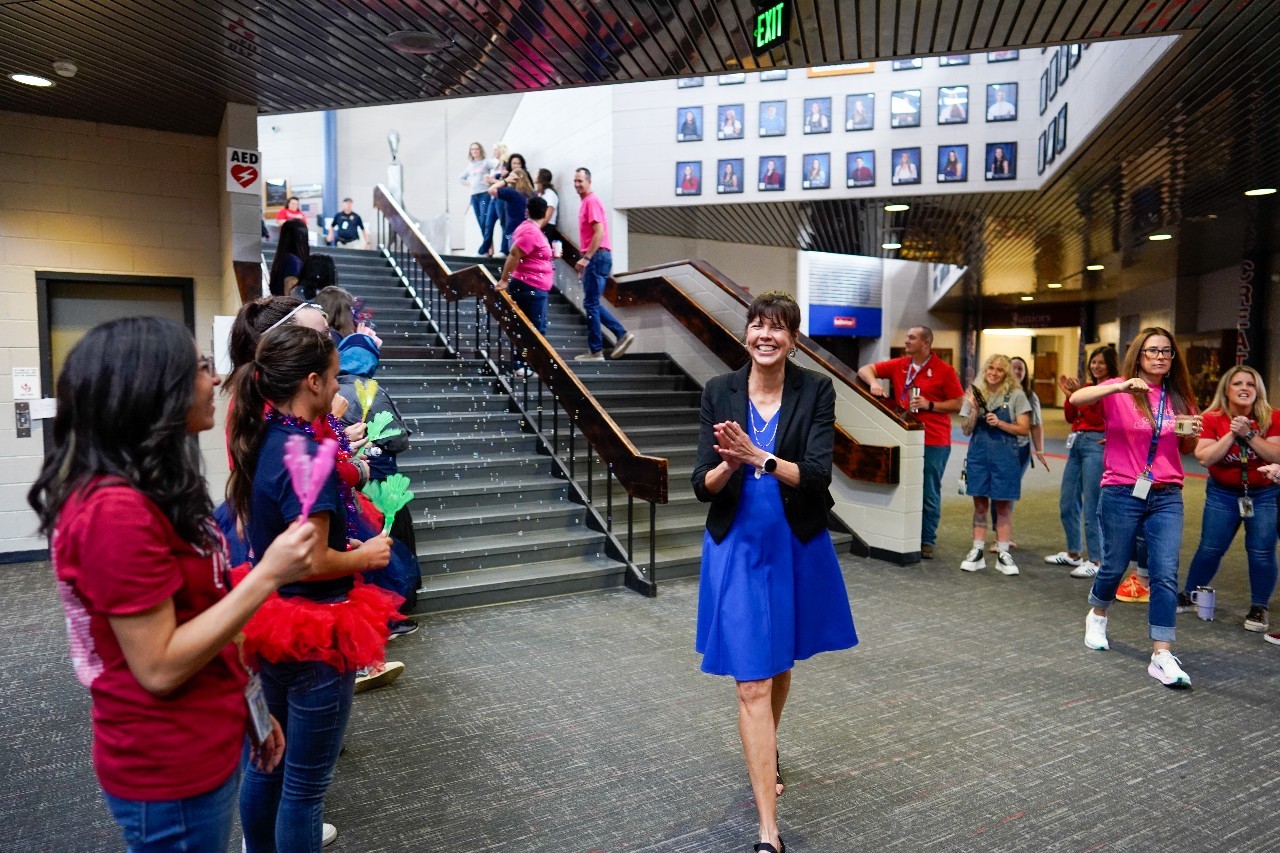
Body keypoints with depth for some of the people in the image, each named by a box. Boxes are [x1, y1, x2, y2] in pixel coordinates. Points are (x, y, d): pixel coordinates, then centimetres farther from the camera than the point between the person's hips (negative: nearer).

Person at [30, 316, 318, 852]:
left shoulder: (155, 489, 5)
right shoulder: (117, 509, -26)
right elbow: (160, 667, -25)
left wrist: (248, 708, 14)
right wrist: (267, 576, -25)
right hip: (169, 772, -9)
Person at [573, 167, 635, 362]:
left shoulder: (592, 201, -11)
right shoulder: (585, 201, 19)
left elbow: (599, 232, -20)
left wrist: (586, 258, -22)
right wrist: (585, 259, 21)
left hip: (597, 257, -10)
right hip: (594, 257, 10)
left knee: (590, 304, -6)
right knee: (593, 304, 13)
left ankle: (595, 351, -1)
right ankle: (622, 334, 12)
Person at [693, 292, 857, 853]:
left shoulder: (816, 391, -7)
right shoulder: (719, 392, -5)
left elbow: (818, 475, -17)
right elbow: (702, 486, -7)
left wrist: (758, 456, -32)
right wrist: (728, 464, -29)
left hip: (797, 548, 1)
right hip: (737, 549, -1)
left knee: (781, 664, 22)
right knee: (753, 684, -3)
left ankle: (766, 752, 52)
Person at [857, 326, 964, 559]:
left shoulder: (944, 370, -3)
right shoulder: (899, 365, 8)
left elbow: (958, 404, 0)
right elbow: (865, 370, 9)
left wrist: (930, 405, -12)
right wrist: (874, 382, -11)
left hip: (934, 442, -3)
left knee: (929, 494, 4)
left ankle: (927, 542, 15)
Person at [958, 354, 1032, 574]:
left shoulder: (1015, 395, 1)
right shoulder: (975, 394, 8)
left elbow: (1024, 429, -2)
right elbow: (966, 431, 6)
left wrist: (999, 423, -15)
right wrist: (975, 410, -9)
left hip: (1005, 456, -2)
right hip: (978, 454, 2)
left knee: (1003, 505, 3)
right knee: (980, 505, 6)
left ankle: (1003, 554, 10)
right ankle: (977, 552, 12)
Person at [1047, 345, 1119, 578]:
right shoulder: (1088, 386, 15)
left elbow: (1099, 418, -16)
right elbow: (1070, 417, 15)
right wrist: (1069, 394, 2)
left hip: (1096, 445, -9)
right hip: (1076, 444, 9)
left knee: (1091, 508, -8)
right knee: (1067, 503, 14)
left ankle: (1095, 561, 0)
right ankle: (1073, 553, 27)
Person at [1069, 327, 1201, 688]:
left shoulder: (1180, 398, 8)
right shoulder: (1120, 391, -4)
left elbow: (1186, 449, 18)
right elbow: (1076, 398, -24)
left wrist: (1192, 434, -4)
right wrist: (1121, 386, -37)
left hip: (1167, 497, 3)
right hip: (1121, 494, -3)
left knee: (1166, 574, -6)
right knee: (1114, 566, 10)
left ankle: (1162, 656, -4)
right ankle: (1097, 615, 39)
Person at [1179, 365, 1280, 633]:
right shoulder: (1212, 419, -10)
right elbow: (1204, 458, -18)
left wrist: (1249, 434, -26)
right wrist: (1232, 434, -24)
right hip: (1223, 493, 0)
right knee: (1210, 549, 4)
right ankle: (1188, 596, 20)